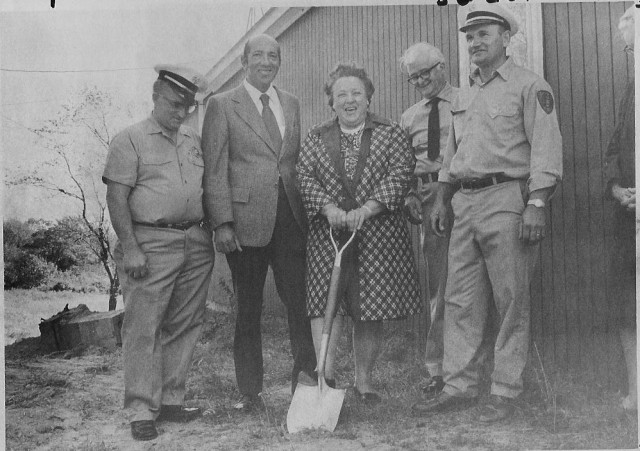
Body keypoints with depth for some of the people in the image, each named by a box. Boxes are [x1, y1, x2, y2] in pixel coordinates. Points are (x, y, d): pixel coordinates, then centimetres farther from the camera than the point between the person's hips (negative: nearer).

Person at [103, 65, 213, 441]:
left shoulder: (195, 141, 17)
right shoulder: (130, 140, 0)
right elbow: (116, 199, -7)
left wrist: (212, 232, 9)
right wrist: (130, 248, -15)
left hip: (197, 244, 6)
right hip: (151, 244, -5)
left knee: (184, 326, 8)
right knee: (143, 329, -4)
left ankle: (171, 402, 18)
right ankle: (142, 411, 3)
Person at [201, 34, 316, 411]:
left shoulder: (292, 104, 15)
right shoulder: (222, 105, 2)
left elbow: (299, 161, 15)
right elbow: (214, 170, -3)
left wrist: (308, 208, 7)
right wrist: (222, 222, -11)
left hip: (291, 218, 3)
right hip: (245, 220, -3)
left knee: (300, 300, 1)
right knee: (248, 309, 6)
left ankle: (307, 378, 15)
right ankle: (250, 390, 18)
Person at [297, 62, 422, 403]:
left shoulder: (391, 134, 8)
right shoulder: (316, 138, 14)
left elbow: (400, 174, -5)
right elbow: (304, 176, 2)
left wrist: (365, 210, -17)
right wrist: (330, 209, -16)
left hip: (379, 232, -1)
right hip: (327, 233, 1)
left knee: (371, 309, 2)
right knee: (325, 299, -9)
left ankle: (364, 381, 13)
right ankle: (325, 373, -7)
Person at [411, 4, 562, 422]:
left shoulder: (529, 86, -2)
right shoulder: (463, 96, 20)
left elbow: (546, 149, -10)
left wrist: (537, 205, -19)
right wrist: (442, 200, 18)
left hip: (507, 200, -7)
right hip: (465, 203, 7)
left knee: (512, 302, 0)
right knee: (461, 301, 7)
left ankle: (505, 392, 9)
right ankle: (459, 387, 15)